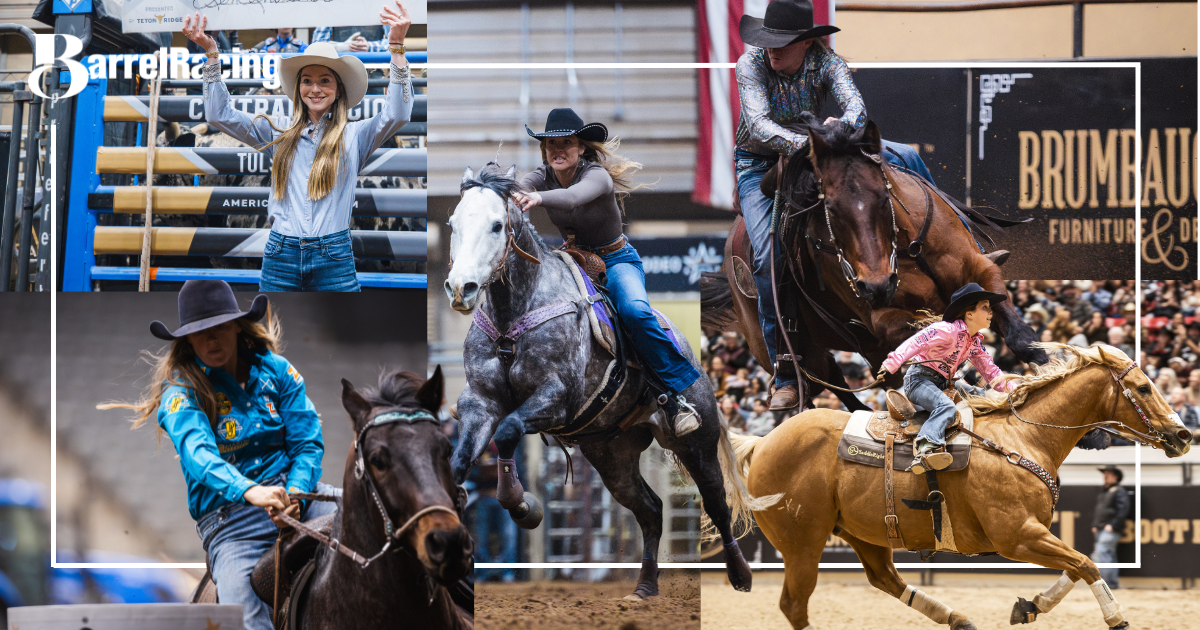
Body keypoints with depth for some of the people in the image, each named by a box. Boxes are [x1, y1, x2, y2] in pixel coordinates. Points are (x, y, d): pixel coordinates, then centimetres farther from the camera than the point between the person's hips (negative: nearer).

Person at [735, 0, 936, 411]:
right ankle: (786, 373, -14)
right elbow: (759, 124, -36)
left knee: (905, 158, -10)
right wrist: (801, 143, -55)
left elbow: (855, 105, -32)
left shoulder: (824, 61, -18)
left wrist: (841, 126, -56)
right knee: (768, 256, -20)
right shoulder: (751, 65, -22)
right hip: (759, 164, -2)